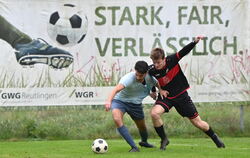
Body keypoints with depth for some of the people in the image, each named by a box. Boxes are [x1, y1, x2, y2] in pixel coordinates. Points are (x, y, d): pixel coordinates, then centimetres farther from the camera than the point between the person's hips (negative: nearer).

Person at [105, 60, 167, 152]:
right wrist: (109, 100, -67)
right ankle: (134, 147, -29)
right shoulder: (129, 78, -34)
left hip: (136, 103, 5)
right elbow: (117, 89, -51)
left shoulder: (149, 78, -15)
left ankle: (144, 142, 57)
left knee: (142, 126, 19)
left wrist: (161, 90, -9)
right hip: (120, 100, -5)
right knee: (117, 119, -33)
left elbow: (157, 83, 11)